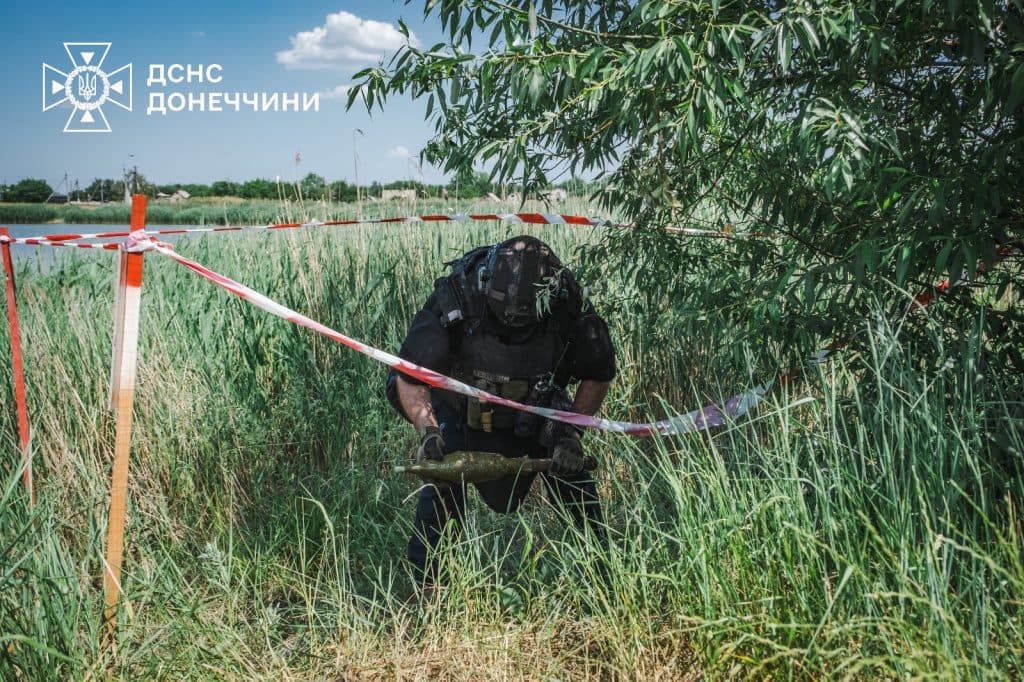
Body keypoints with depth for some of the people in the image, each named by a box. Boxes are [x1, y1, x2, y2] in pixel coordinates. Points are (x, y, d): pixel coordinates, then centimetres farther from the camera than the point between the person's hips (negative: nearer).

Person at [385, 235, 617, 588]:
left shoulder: (567, 303, -29)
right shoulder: (457, 297, -35)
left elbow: (599, 373, -11)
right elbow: (408, 375, -26)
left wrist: (571, 430, -19)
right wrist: (427, 430, -40)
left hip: (535, 409, 2)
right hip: (459, 409, -1)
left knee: (570, 473, -5)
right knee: (443, 485, -17)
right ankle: (425, 583, 0)